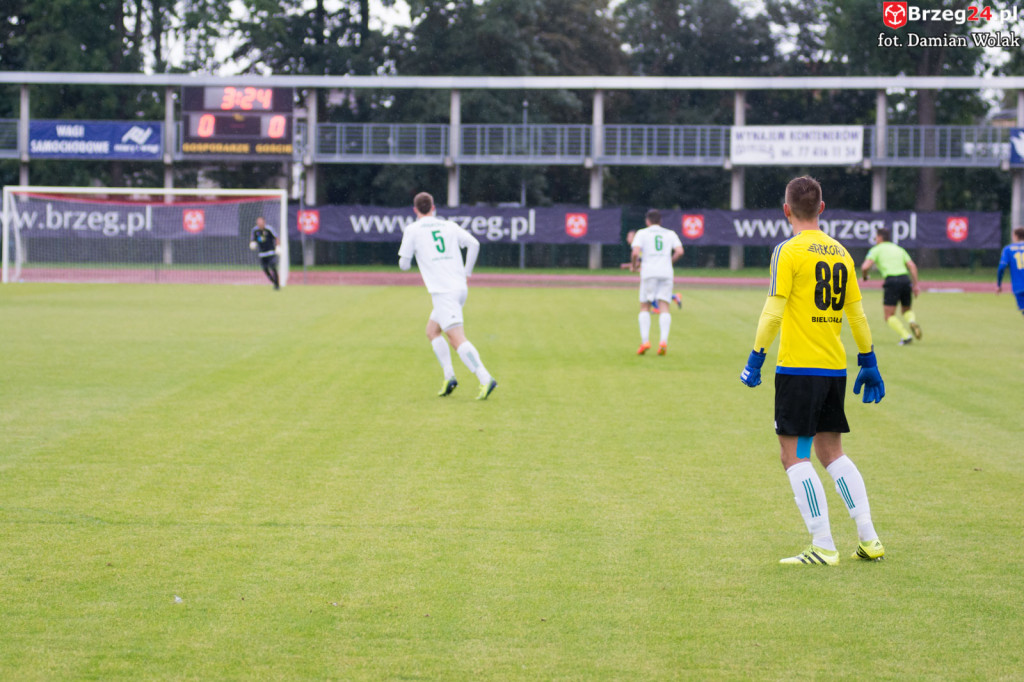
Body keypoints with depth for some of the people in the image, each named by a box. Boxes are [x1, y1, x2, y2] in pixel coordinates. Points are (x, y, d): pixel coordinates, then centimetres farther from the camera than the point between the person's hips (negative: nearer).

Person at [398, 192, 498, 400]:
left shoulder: (412, 230, 2)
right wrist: (466, 272, 13)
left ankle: (485, 379, -29)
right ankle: (448, 377, 11)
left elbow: (404, 264, 4)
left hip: (443, 291, -6)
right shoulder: (449, 226, 14)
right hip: (460, 287, 6)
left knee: (457, 338, -14)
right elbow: (474, 244, 3)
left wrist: (404, 260, 28)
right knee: (432, 331, 21)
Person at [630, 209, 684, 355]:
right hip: (666, 272, 2)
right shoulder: (670, 234, 16)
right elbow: (679, 251, 1)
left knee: (644, 307, 6)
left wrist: (634, 265, 12)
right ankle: (664, 340, -19)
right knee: (664, 307, -2)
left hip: (649, 272, -2)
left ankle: (645, 340, -7)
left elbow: (635, 253, -6)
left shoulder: (642, 233, 8)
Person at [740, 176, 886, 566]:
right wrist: (869, 362, 20)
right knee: (831, 452, 16)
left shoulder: (789, 252, -9)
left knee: (794, 456, -1)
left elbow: (773, 312, -14)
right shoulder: (840, 253, 10)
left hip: (799, 368, -7)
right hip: (835, 368, 7)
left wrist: (756, 358, -8)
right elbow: (857, 313, 14)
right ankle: (869, 540, 11)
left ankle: (824, 547, -7)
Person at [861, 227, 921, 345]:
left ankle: (906, 336, -18)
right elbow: (912, 266, 13)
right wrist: (916, 284, 10)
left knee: (889, 316, 2)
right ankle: (912, 321, -12)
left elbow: (865, 267, -3)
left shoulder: (876, 250, 11)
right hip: (905, 279, 5)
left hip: (891, 280, -5)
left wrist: (865, 276, 18)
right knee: (907, 310, 22)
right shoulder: (899, 249, 24)